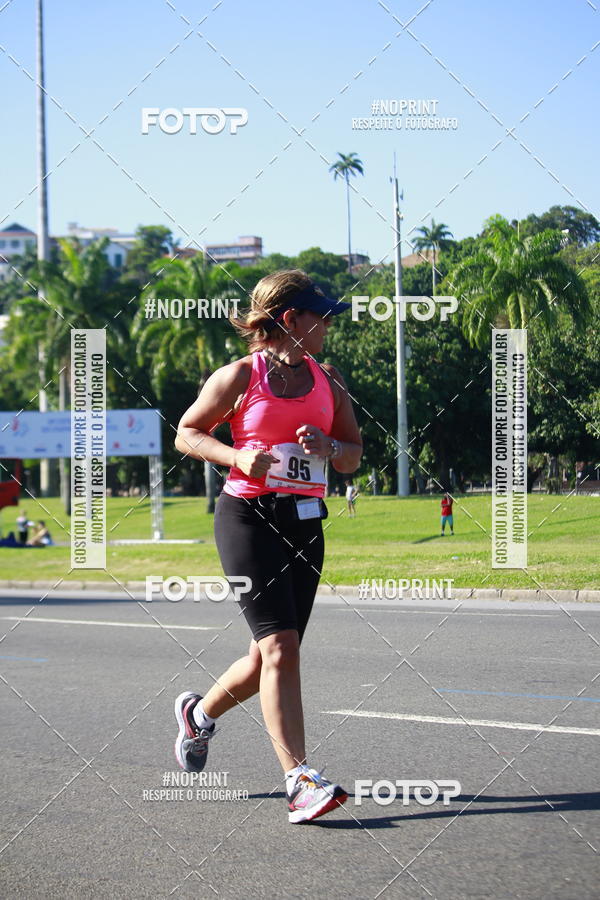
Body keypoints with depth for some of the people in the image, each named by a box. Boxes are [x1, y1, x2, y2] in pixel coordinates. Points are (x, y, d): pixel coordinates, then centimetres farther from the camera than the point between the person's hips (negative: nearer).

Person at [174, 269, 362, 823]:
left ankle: (199, 713, 39)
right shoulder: (240, 376, -3)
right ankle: (300, 782, -19)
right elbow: (187, 433, 6)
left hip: (306, 523, 6)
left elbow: (353, 455, 16)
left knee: (270, 657, 9)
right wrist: (237, 456, -12)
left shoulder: (328, 378, 12)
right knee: (279, 646, -17)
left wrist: (328, 447, -7)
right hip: (249, 516, -6)